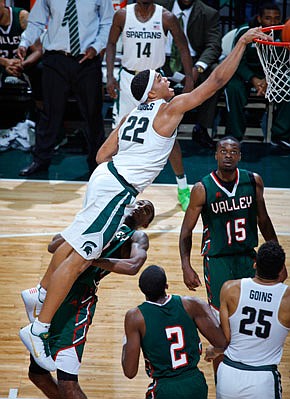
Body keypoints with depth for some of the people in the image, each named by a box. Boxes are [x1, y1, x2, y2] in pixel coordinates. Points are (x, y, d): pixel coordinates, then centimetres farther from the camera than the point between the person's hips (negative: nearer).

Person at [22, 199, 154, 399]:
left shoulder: (137, 237, 8)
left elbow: (132, 266, -15)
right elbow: (53, 246, 18)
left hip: (79, 297, -7)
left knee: (66, 381, -16)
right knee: (37, 373, 16)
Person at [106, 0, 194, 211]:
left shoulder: (166, 17, -8)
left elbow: (183, 47, 0)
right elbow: (111, 44, 7)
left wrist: (189, 79, -5)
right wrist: (110, 76, -2)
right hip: (128, 78, 1)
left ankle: (183, 188, 10)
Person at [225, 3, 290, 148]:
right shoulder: (244, 31, -13)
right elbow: (238, 61, -13)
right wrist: (253, 80, -32)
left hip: (271, 75, 2)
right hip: (245, 73, -2)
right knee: (234, 88, -34)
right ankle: (234, 136, -23)